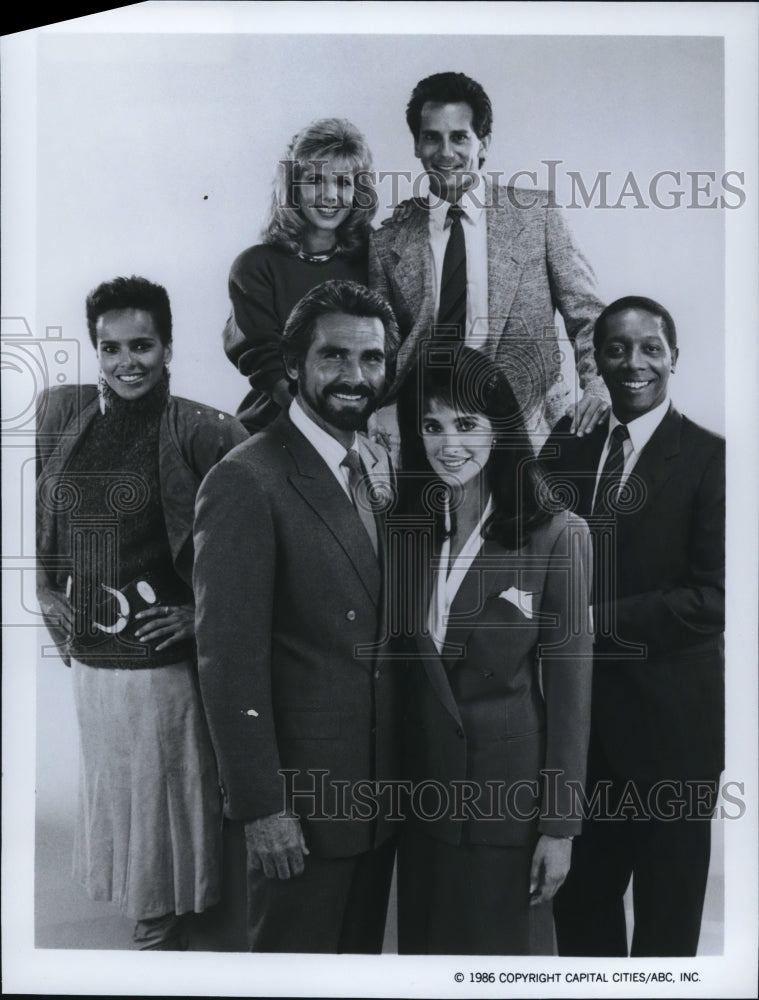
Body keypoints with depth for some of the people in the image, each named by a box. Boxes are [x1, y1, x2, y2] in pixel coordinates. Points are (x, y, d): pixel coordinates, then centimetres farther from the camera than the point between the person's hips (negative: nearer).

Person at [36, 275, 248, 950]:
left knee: (161, 798, 10)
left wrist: (206, 611, -13)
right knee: (109, 792, 20)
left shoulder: (201, 433, -15)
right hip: (89, 654, 5)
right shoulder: (59, 415, 1)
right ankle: (149, 918, 42)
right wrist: (44, 589, 8)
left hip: (162, 661, -5)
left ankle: (162, 931, 32)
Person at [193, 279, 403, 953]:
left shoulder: (385, 467, 7)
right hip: (302, 795, -7)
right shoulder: (247, 482, -17)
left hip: (382, 786, 7)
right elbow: (230, 660, -18)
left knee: (364, 950, 21)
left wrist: (411, 766, 9)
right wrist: (261, 807, -18)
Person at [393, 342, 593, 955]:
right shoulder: (410, 530, 3)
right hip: (420, 786, 4)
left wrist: (559, 825, -8)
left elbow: (568, 689, -9)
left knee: (491, 949, 11)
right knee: (420, 944, 17)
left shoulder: (556, 536, -11)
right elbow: (403, 667, 8)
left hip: (506, 794, -4)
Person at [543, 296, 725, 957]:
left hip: (669, 722, -4)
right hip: (577, 716, 4)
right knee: (579, 898, 17)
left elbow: (714, 597, -15)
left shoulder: (709, 459, -8)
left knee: (666, 914, 13)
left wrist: (599, 620, -18)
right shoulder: (567, 450, 7)